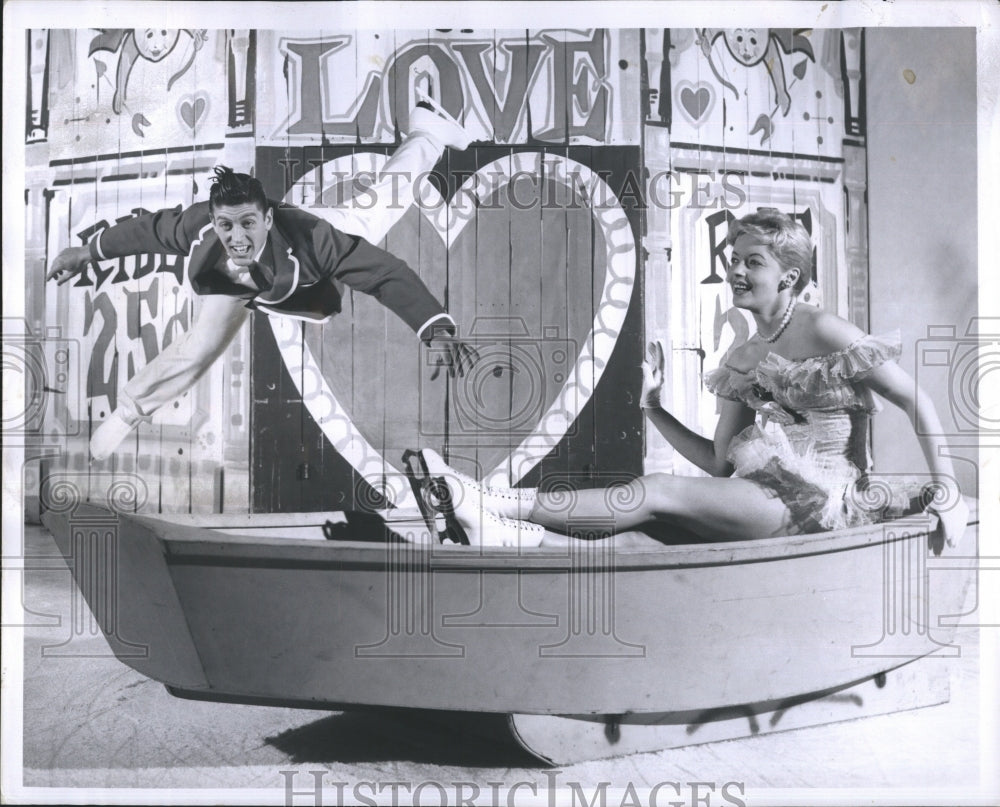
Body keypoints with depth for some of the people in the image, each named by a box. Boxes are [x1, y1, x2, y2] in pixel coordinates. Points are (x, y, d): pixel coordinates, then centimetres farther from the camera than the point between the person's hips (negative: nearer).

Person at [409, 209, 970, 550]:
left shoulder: (823, 332, -3)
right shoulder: (744, 360, 18)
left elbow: (918, 403, -4)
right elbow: (720, 464, 13)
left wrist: (946, 491, -11)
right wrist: (656, 411, 5)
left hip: (820, 500, -7)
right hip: (760, 499, 7)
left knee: (658, 491, -24)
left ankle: (489, 504, -31)